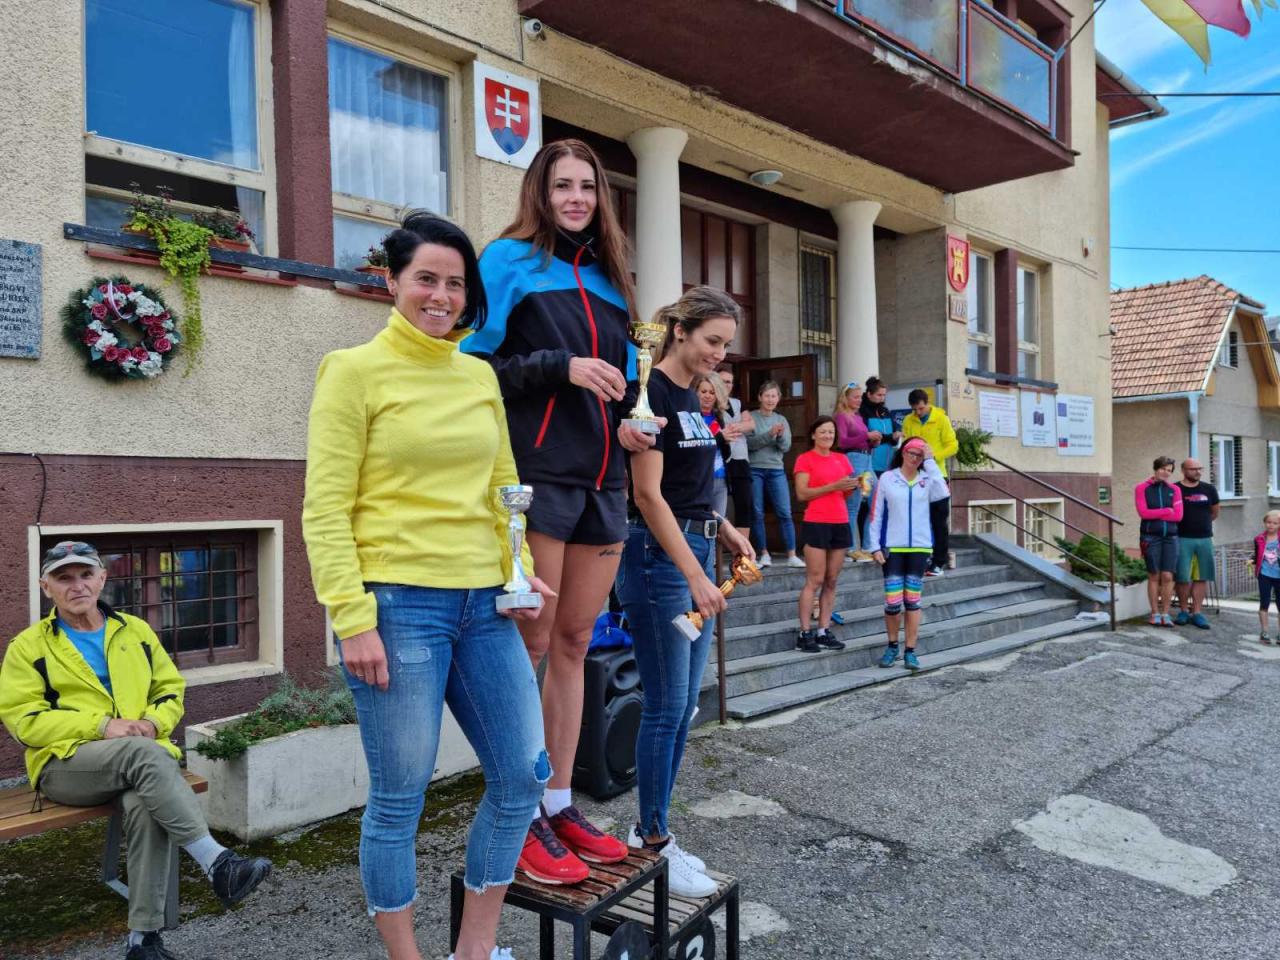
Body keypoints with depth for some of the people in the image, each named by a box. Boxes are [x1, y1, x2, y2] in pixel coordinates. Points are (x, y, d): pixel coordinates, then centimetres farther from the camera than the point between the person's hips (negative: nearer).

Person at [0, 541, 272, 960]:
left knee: (144, 805, -35)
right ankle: (217, 862, -40)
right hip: (66, 764, -2)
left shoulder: (136, 631, 15)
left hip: (140, 757, 2)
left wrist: (153, 723, -7)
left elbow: (171, 691, 17)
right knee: (143, 752, -37)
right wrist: (101, 725, -16)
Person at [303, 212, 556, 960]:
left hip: (484, 605, 6)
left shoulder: (481, 376, 13)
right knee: (400, 799, 5)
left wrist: (520, 573, 4)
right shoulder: (356, 372, -2)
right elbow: (326, 510, -7)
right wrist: (352, 620, -14)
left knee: (524, 779, 9)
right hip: (398, 605, -5)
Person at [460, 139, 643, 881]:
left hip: (602, 481, 6)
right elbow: (477, 364, -5)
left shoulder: (609, 277, 20)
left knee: (575, 643, 10)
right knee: (530, 645, -2)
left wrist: (627, 421, 4)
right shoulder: (511, 260, 2)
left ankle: (560, 804, 22)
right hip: (536, 475, -6)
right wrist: (560, 366, -14)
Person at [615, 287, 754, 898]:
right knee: (666, 706, -1)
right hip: (658, 557, -9)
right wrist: (695, 575, -19)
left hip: (694, 551, 9)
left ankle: (650, 830, 26)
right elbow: (647, 493, -18)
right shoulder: (652, 390, -13)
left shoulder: (690, 396, 14)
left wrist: (723, 530, 6)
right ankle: (654, 846, 15)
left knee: (682, 706, 13)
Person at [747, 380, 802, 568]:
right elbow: (749, 443, -11)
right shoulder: (751, 418, 0)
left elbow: (786, 447, 3)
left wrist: (780, 435, -17)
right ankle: (764, 554, 12)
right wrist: (769, 434, -20)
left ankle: (792, 555, 0)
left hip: (776, 470, 2)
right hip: (754, 470, -2)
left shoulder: (782, 420, 11)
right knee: (757, 514, 2)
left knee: (785, 513, -3)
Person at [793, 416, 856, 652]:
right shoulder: (805, 459, -1)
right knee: (815, 580, -7)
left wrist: (852, 486, -4)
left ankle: (824, 631, 11)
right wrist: (833, 486, -16)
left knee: (831, 581, 6)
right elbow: (802, 494, -10)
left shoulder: (842, 459, 16)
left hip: (841, 524, 6)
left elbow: (846, 494, 18)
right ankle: (805, 633, -3)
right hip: (816, 524, -6)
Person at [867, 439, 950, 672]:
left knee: (913, 600, 6)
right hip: (892, 547, -1)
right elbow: (876, 514, 2)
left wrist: (930, 461, -13)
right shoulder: (887, 478, 2)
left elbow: (943, 493, -18)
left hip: (920, 547, 1)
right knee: (892, 601, -3)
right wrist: (875, 546, -4)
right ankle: (892, 646, 20)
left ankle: (910, 651, 15)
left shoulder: (927, 479, 5)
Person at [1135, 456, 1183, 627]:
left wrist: (1154, 515, -8)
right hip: (1150, 537, -2)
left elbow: (1178, 515, -2)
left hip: (1170, 537, 2)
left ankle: (1165, 614, 7)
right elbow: (1143, 512, -10)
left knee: (1167, 576, -1)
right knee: (1154, 576, 2)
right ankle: (1155, 614, 8)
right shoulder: (1142, 488, 1)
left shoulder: (1174, 490, 8)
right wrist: (1167, 511, -6)